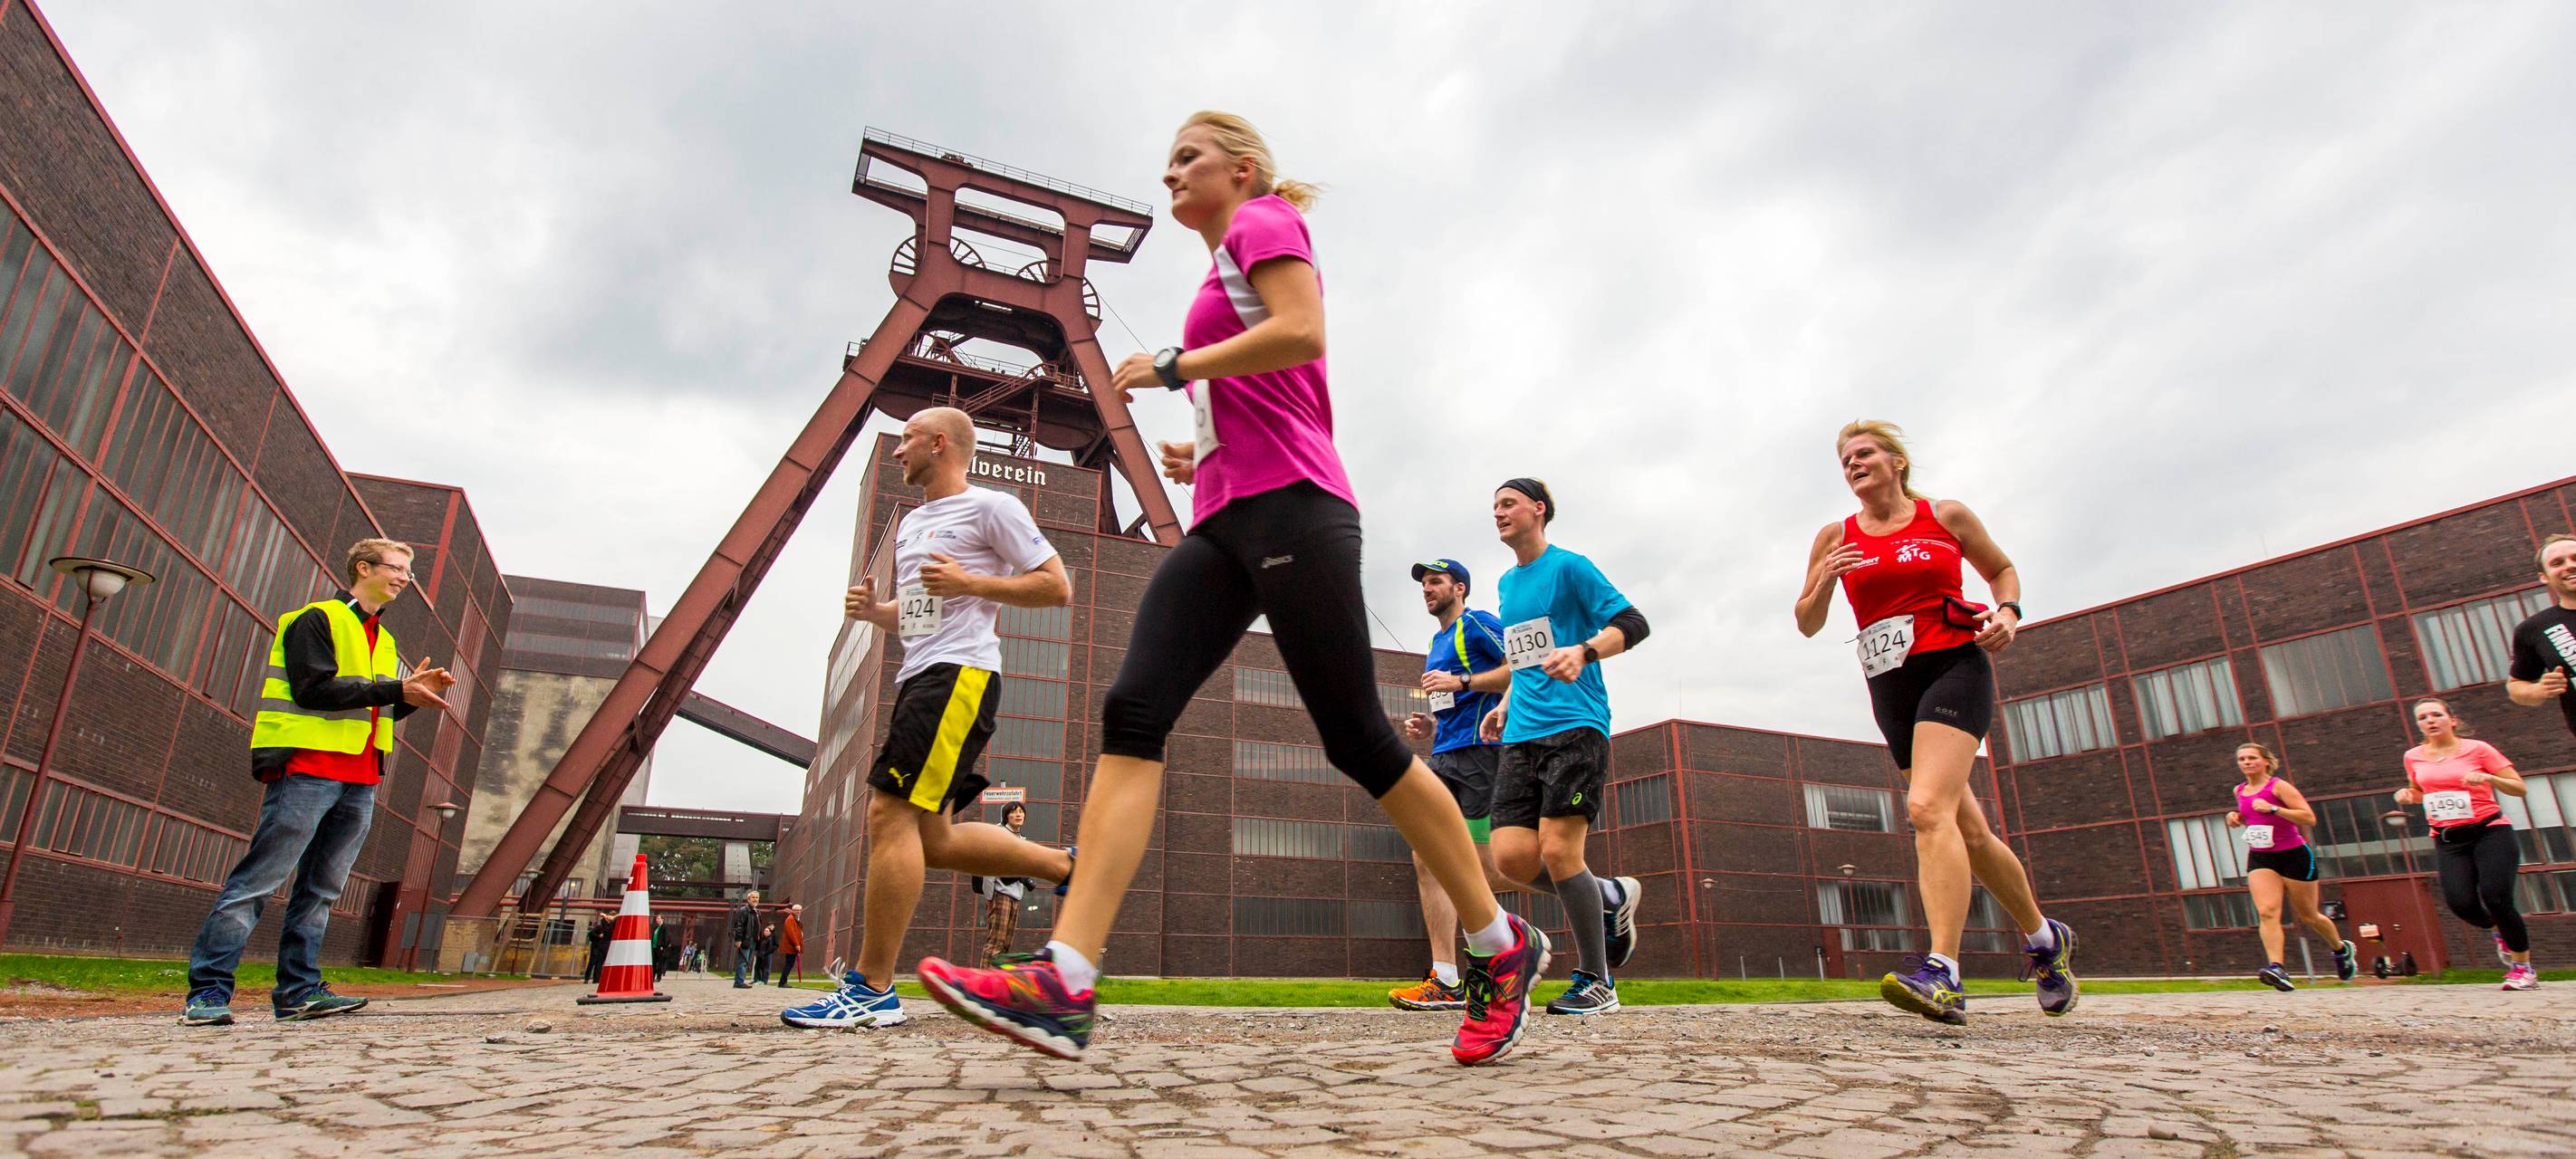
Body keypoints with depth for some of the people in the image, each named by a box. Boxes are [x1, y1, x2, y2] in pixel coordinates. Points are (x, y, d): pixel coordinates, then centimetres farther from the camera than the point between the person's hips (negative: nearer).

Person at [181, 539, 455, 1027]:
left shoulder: (382, 639, 23)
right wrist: (396, 689, -17)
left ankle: (298, 990, 9)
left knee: (321, 889, 7)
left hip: (359, 783, 8)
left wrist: (413, 693, 3)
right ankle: (208, 990, -2)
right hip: (308, 769, -7)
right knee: (257, 881, -7)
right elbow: (315, 689, -15)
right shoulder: (317, 619, -1)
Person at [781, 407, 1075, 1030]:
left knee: (890, 814, -16)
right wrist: (874, 610, 12)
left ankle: (871, 990, -11)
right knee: (932, 840, 7)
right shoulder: (911, 523, 25)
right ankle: (1069, 865, 19)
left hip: (960, 674, -10)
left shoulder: (990, 506, -1)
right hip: (919, 679, 10)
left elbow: (1057, 586, -6)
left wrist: (969, 583, -14)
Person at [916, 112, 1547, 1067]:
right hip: (1223, 524, 9)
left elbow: (1303, 332, -14)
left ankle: (1502, 949, 10)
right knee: (1132, 713, -11)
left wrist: (1172, 367, -6)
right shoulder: (1223, 282, 31)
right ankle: (1063, 984, -19)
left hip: (1289, 506, -9)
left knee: (1358, 741, -7)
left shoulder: (1265, 221, 6)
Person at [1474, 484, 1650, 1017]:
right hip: (1521, 735, 7)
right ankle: (1611, 897, 20)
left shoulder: (1569, 566, -2)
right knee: (1512, 857, -6)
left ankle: (1596, 982, 5)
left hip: (1575, 727, -7)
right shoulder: (1507, 583, 21)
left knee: (1558, 852, -13)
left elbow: (1633, 623, -9)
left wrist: (1584, 651, -25)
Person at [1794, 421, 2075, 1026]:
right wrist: (1824, 581, -9)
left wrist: (2009, 612, 0)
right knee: (1968, 831, 10)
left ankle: (1942, 975, -30)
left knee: (1927, 807, -25)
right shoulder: (1835, 538, 10)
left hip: (1954, 666, -4)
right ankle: (2044, 937, 33)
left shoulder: (1947, 516, 5)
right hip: (1890, 688, 4)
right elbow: (1807, 624, 10)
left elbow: (2002, 569, 20)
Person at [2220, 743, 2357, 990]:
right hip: (2260, 859, 4)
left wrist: (2273, 809, -27)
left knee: (2308, 916, 12)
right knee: (2267, 912, -17)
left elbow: (2309, 818, -18)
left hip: (2294, 856, -4)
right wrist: (2237, 819, 7)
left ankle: (2342, 950, 41)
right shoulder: (2240, 791, 8)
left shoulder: (2279, 786, -10)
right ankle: (2276, 967, -26)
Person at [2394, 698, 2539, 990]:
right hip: (2448, 840, 3)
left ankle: (2524, 966, 5)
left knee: (2496, 899, -17)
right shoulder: (2414, 757, 8)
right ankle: (2498, 930, 22)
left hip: (2490, 831, -3)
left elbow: (2520, 788, -2)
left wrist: (2488, 778, -21)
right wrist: (2408, 794, 3)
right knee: (2460, 903, -15)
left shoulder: (2477, 749, -3)